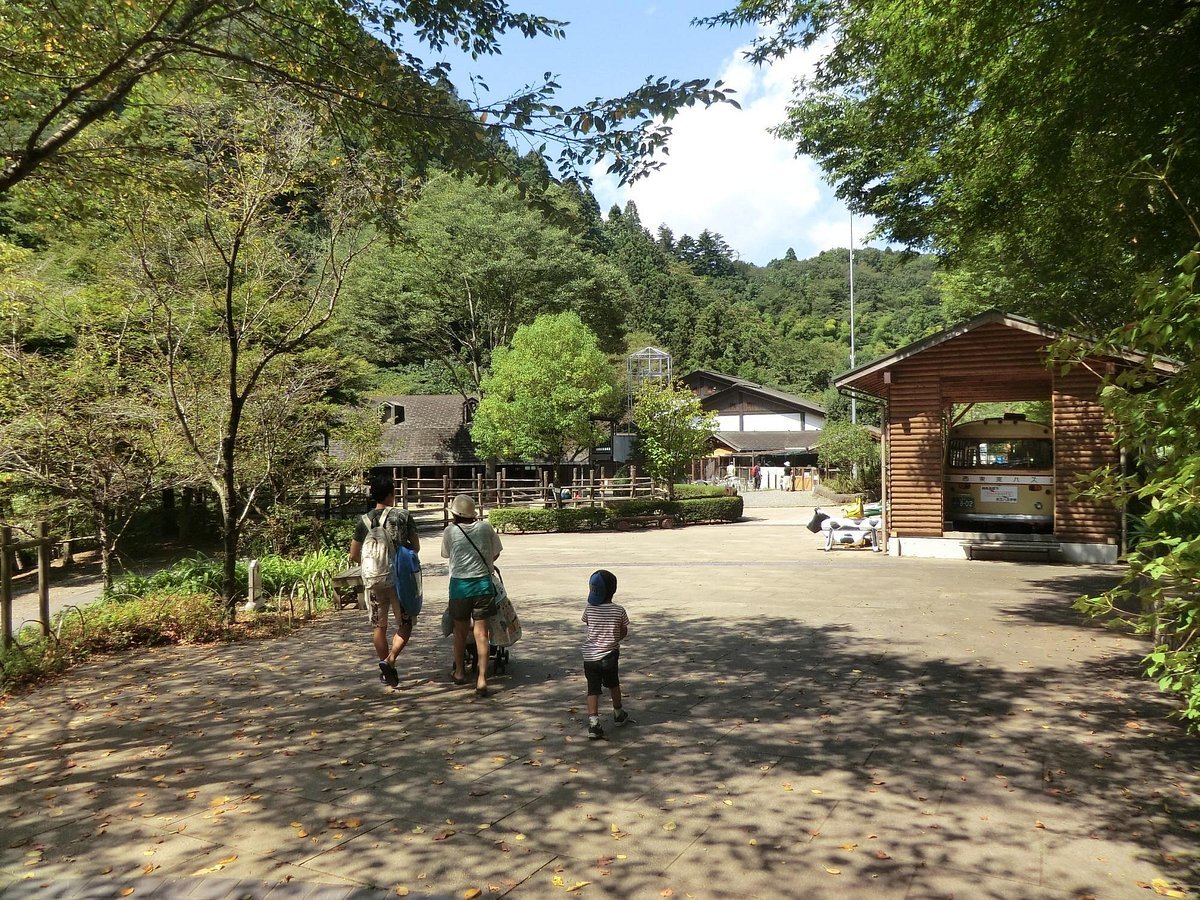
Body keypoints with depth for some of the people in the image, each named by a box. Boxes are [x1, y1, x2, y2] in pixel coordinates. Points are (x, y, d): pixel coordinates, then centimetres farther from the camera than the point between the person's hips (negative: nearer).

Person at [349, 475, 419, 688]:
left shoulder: (364, 520, 0)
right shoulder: (403, 516, -6)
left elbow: (353, 555, 5)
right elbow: (416, 547, 1)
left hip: (372, 580, 3)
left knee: (378, 626, 15)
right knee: (405, 624, 8)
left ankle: (386, 671, 23)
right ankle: (390, 660, -12)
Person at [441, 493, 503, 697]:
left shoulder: (450, 531, -3)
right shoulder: (485, 527, -1)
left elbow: (446, 554, 11)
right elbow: (496, 553, 10)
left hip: (459, 585, 0)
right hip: (483, 583, 0)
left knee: (460, 631, 18)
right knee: (481, 632, 2)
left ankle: (459, 672, 35)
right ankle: (482, 678, -4)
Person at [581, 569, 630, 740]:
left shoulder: (589, 609, -9)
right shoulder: (619, 611, -11)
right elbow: (624, 632, 2)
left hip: (590, 656, 0)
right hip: (610, 655, 0)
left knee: (593, 689, 3)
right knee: (613, 684, 23)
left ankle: (593, 722, -12)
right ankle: (618, 714, 40)